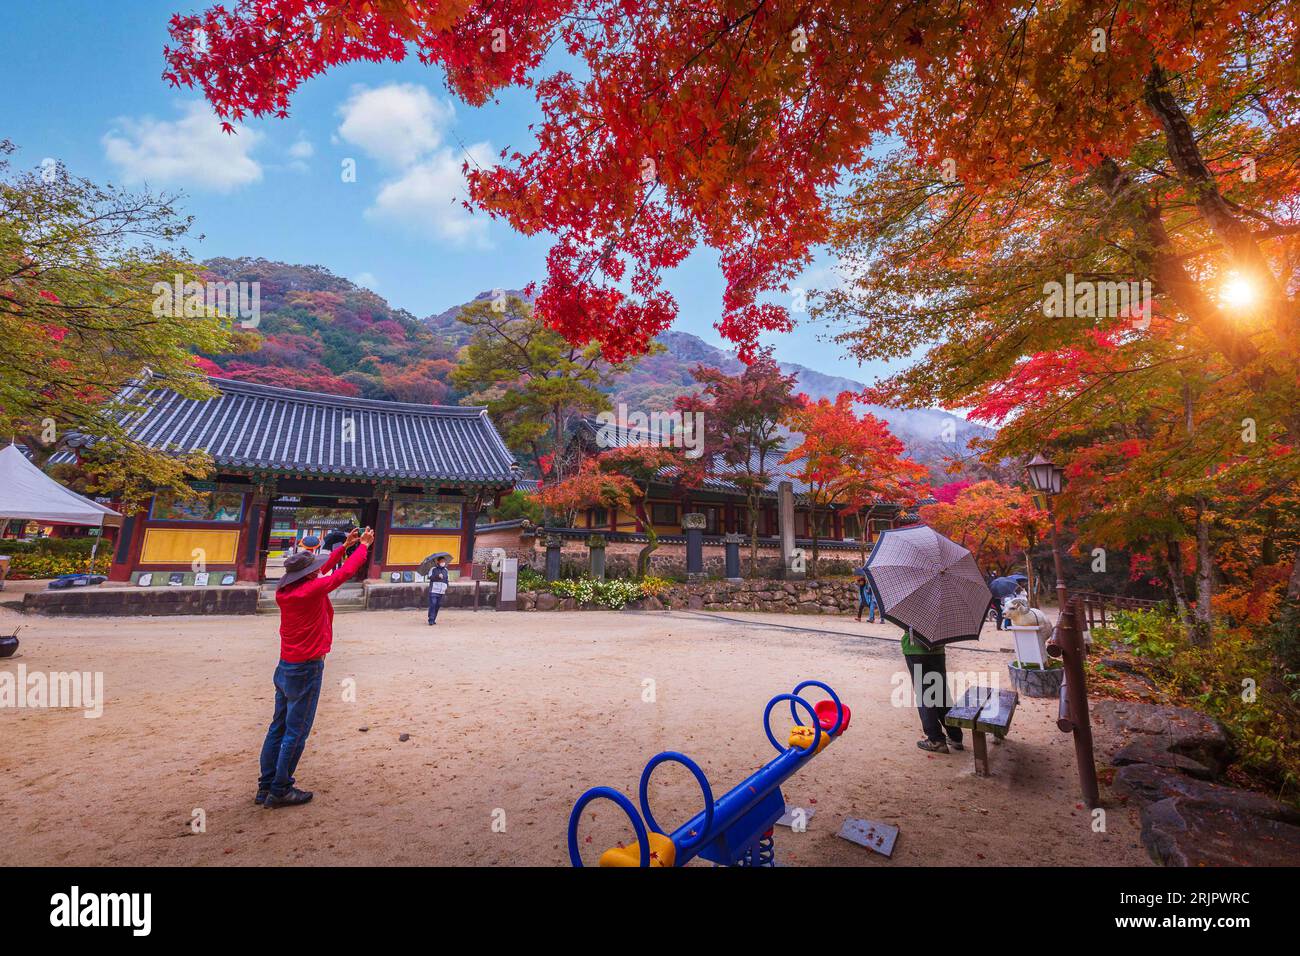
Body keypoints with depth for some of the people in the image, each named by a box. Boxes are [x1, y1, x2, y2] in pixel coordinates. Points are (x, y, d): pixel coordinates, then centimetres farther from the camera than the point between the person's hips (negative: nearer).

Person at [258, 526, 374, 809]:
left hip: (285, 667, 8)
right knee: (296, 732, 3)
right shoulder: (313, 589, -20)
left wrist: (345, 545, 17)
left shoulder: (283, 591, 3)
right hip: (306, 669, -8)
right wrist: (363, 545, 1)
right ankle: (280, 791, 11)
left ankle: (266, 787, 24)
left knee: (278, 728, 15)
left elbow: (322, 567, 14)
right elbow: (345, 572, -12)